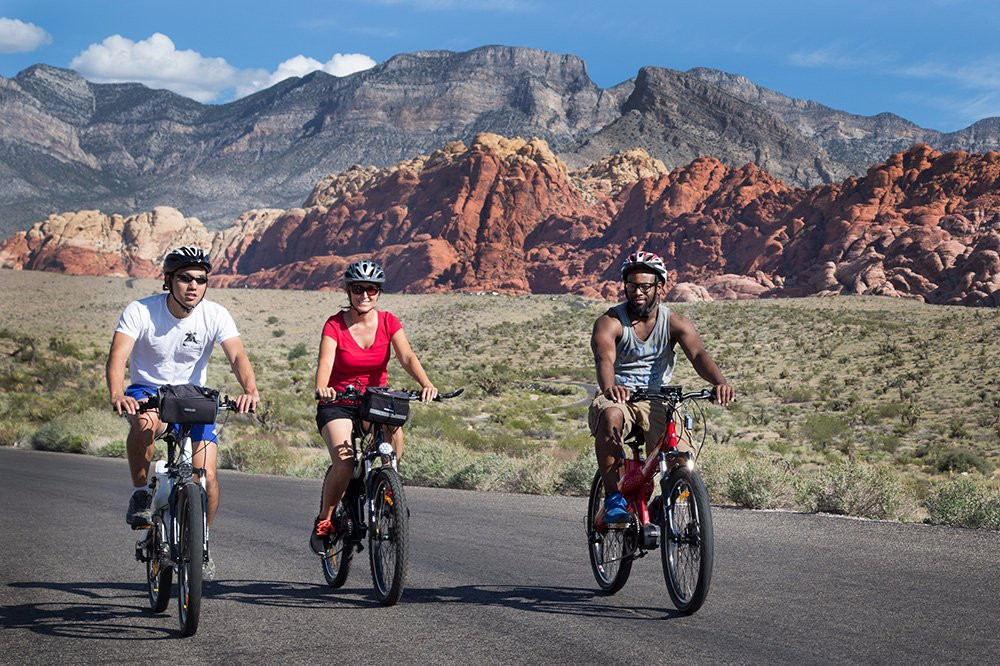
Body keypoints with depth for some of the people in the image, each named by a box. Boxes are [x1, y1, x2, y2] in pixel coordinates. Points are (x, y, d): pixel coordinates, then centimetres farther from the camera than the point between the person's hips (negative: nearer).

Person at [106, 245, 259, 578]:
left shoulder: (215, 315, -12)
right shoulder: (140, 311, -17)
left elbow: (237, 356, -24)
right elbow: (117, 356, -27)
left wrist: (250, 390, -46)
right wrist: (117, 395, -48)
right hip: (148, 391, -2)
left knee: (207, 478, -13)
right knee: (144, 423, -39)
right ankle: (140, 494, -15)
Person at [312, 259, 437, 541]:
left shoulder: (388, 322, -3)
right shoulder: (335, 325, -11)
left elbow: (407, 357, -17)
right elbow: (325, 362, -25)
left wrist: (426, 384, -36)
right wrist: (321, 388, -48)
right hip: (338, 404, -3)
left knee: (395, 436, -27)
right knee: (344, 465, -24)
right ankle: (324, 519, 2)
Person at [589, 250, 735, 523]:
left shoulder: (674, 323, -2)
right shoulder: (609, 322, -9)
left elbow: (698, 354, -19)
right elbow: (604, 359, -28)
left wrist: (720, 382, -41)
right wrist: (609, 387, -52)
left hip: (655, 400, 2)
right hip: (616, 397, -2)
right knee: (611, 416, -38)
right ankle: (613, 498, -28)